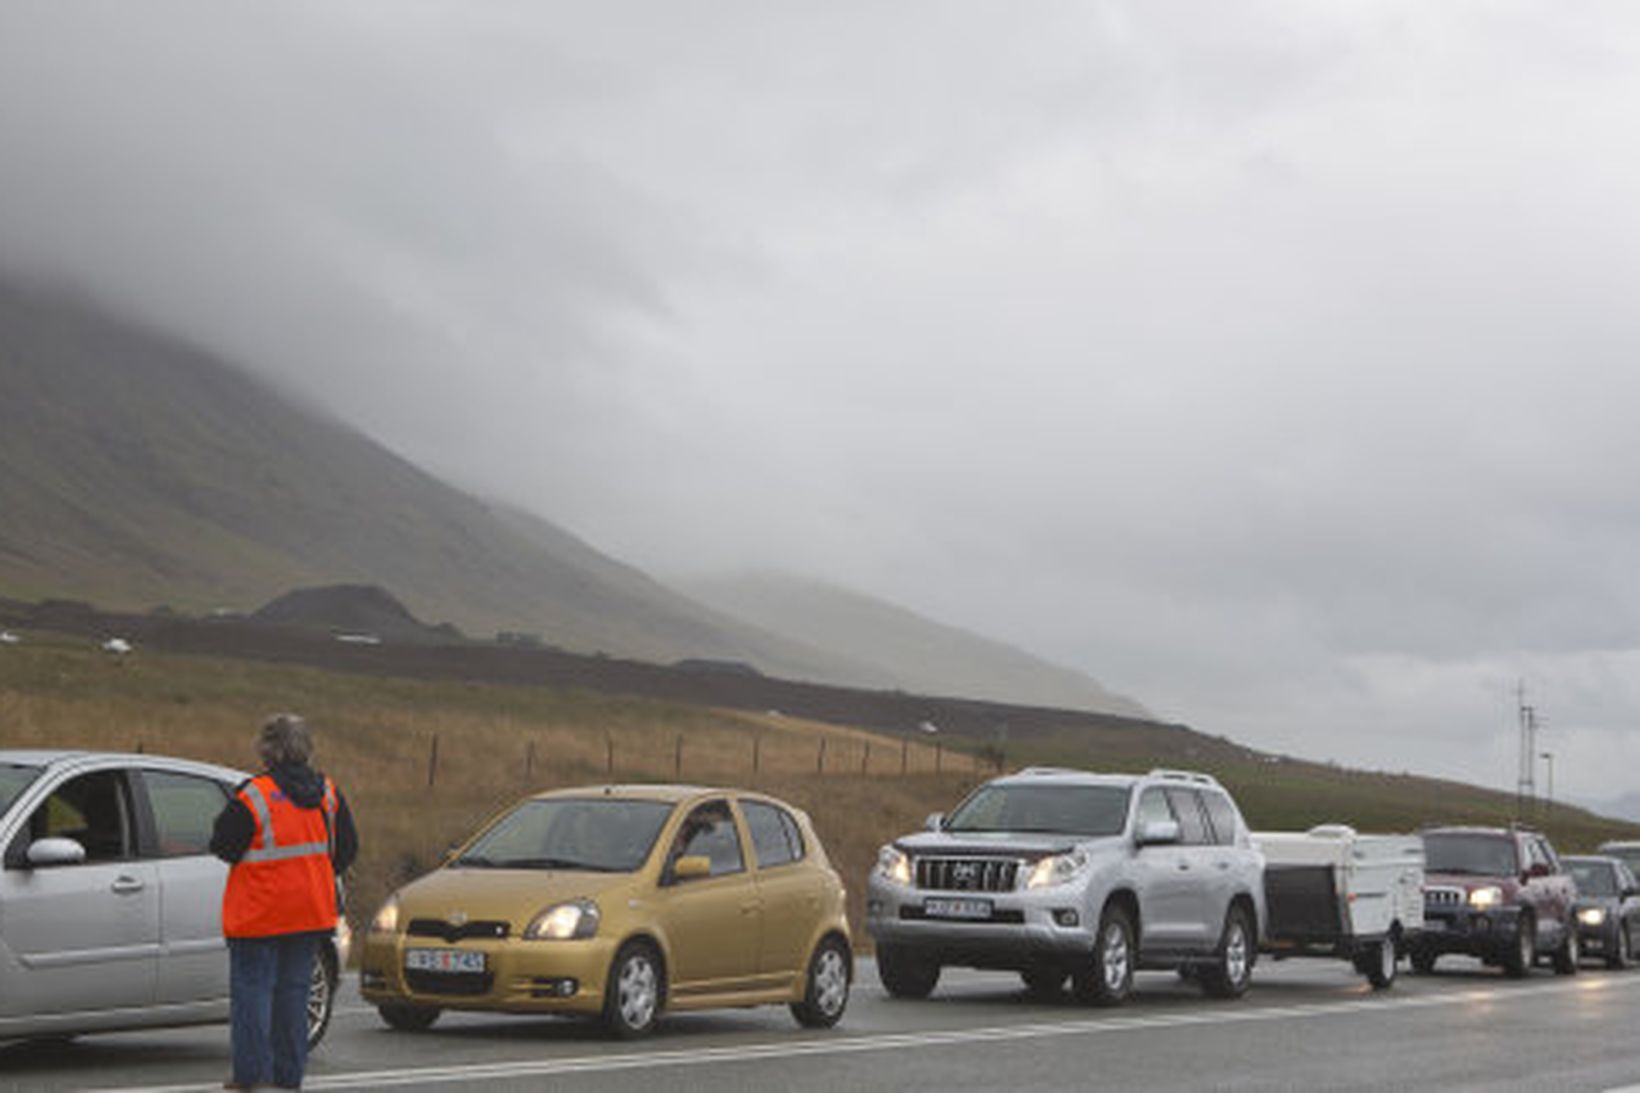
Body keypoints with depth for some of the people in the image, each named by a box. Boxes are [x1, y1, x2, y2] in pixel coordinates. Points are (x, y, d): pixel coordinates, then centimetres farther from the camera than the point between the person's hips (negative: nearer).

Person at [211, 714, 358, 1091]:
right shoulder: (328, 793, 1)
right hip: (311, 912, 5)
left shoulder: (254, 795, -16)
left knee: (252, 989, 3)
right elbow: (347, 848, 8)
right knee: (293, 989, 12)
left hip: (258, 914, -5)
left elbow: (223, 847, -10)